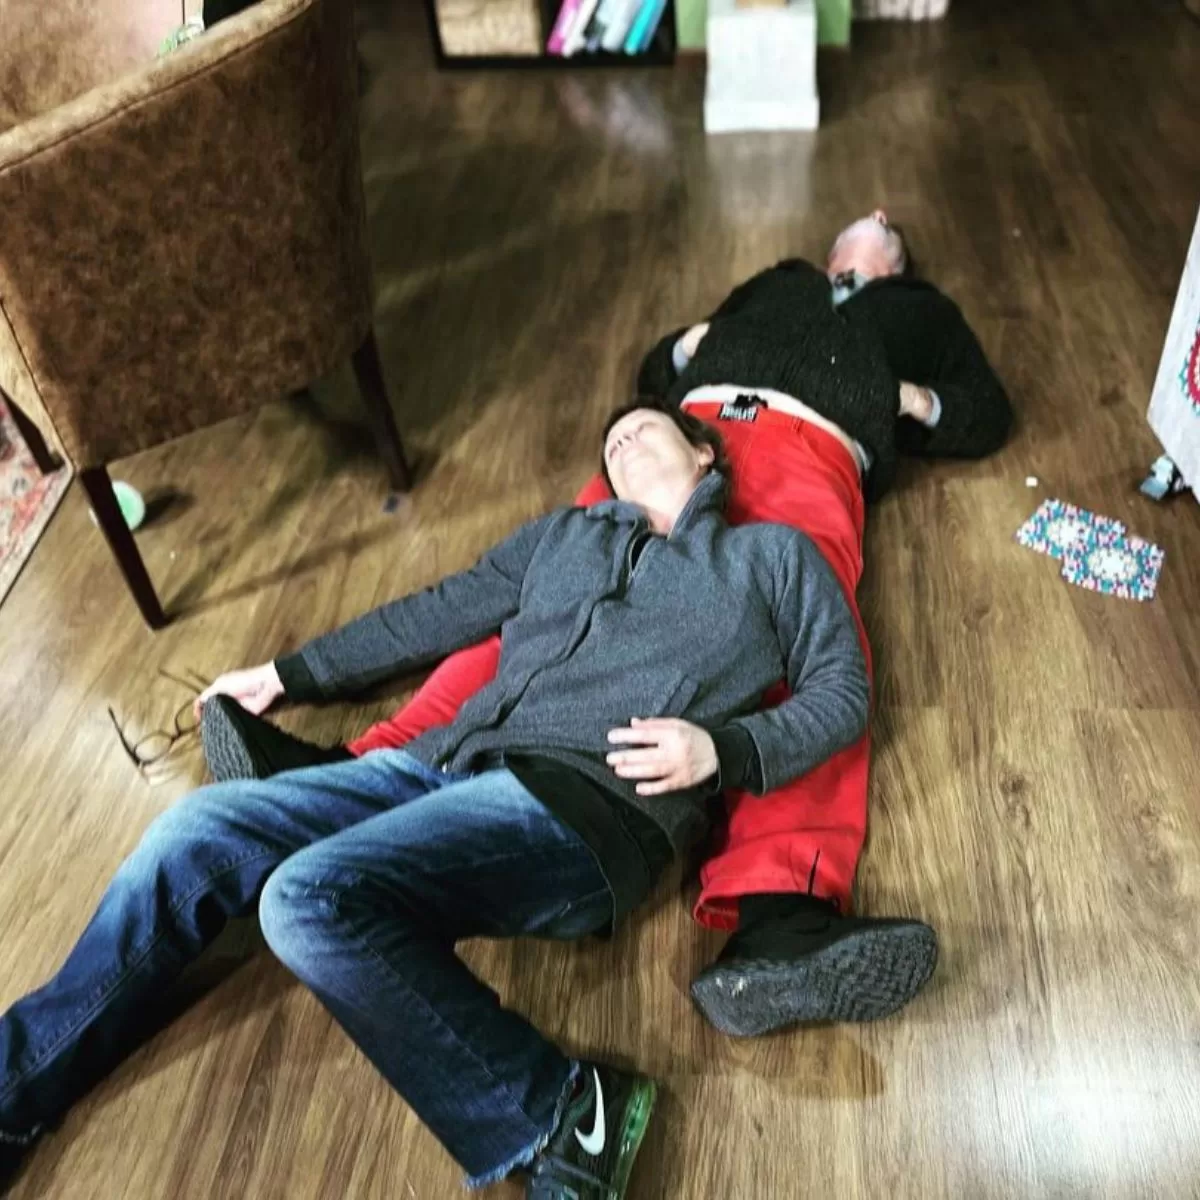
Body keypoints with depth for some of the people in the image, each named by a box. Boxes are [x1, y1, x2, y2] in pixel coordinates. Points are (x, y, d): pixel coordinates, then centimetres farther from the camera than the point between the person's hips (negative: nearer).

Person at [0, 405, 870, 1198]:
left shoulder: (772, 552, 16)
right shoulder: (564, 533, 27)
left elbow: (844, 691, 10)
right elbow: (435, 616, 30)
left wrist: (724, 747, -9)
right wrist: (289, 674, 31)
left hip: (588, 802, -6)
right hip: (448, 761, 6)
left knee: (308, 900, -28)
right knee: (195, 837, -3)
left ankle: (561, 1113, -16)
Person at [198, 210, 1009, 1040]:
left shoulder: (924, 314, 40)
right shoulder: (775, 285, 43)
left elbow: (987, 417, 33)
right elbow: (654, 369, 41)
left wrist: (909, 399, 15)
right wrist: (695, 342, 18)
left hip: (810, 453, -2)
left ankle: (775, 918, -57)